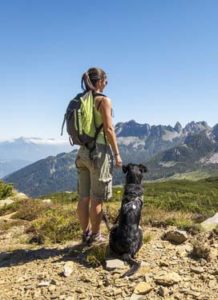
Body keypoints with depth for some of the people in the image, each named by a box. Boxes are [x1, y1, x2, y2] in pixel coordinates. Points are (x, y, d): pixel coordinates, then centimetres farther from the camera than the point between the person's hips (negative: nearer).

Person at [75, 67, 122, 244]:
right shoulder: (104, 100, -9)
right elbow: (109, 129, -15)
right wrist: (117, 154, -10)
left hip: (83, 151, 7)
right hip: (100, 151, -7)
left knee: (84, 197, 11)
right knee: (97, 198, 2)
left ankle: (86, 233, 21)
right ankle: (95, 236, 13)